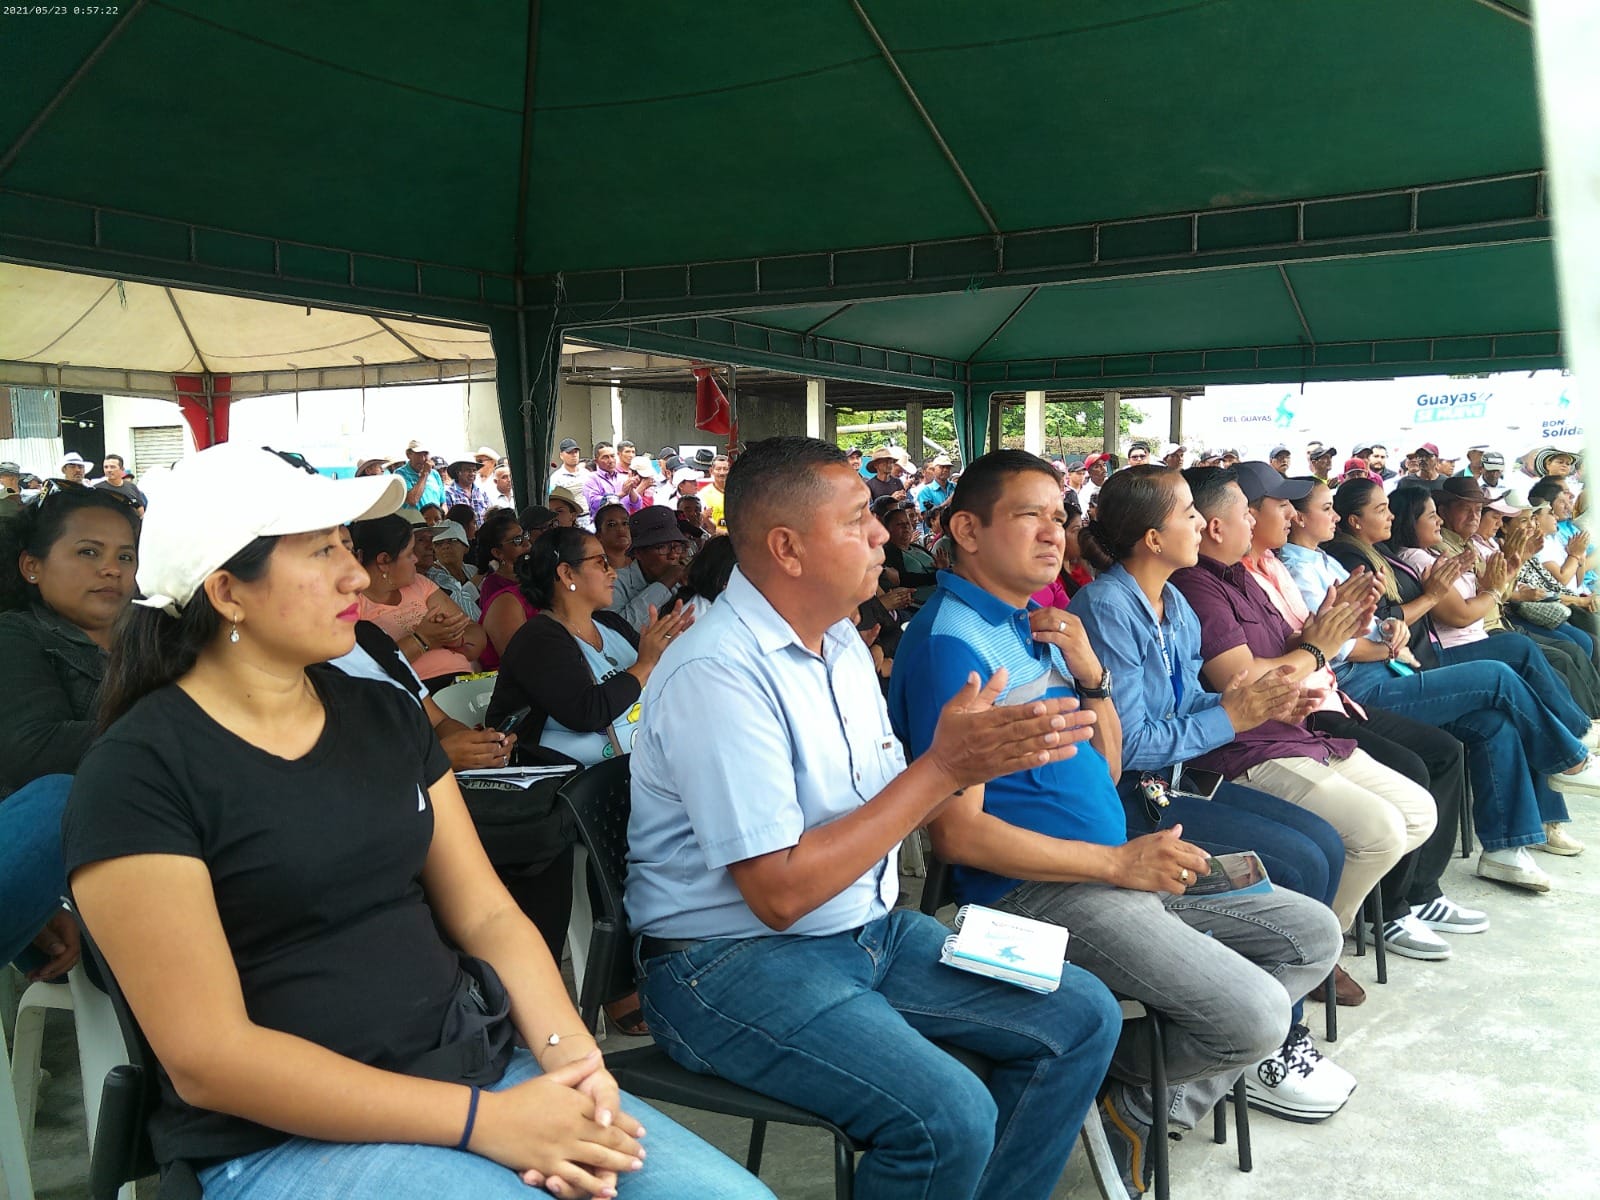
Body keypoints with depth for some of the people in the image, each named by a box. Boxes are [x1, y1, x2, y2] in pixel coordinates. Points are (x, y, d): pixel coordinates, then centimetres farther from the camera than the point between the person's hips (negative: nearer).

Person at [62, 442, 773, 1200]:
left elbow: (486, 914, 7)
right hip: (288, 1134, -5)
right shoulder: (139, 772, -11)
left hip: (479, 1065, 6)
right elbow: (207, 1056, -16)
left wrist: (571, 1055, -12)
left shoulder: (384, 715, 8)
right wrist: (481, 1120, -21)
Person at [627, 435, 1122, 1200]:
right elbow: (779, 893, -23)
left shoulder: (839, 638, 7)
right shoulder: (716, 672, -22)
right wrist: (942, 768, -23)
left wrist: (964, 754, -11)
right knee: (950, 1118, -27)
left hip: (869, 926, 9)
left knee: (1082, 1018, 4)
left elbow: (879, 804, 8)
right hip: (738, 961, -8)